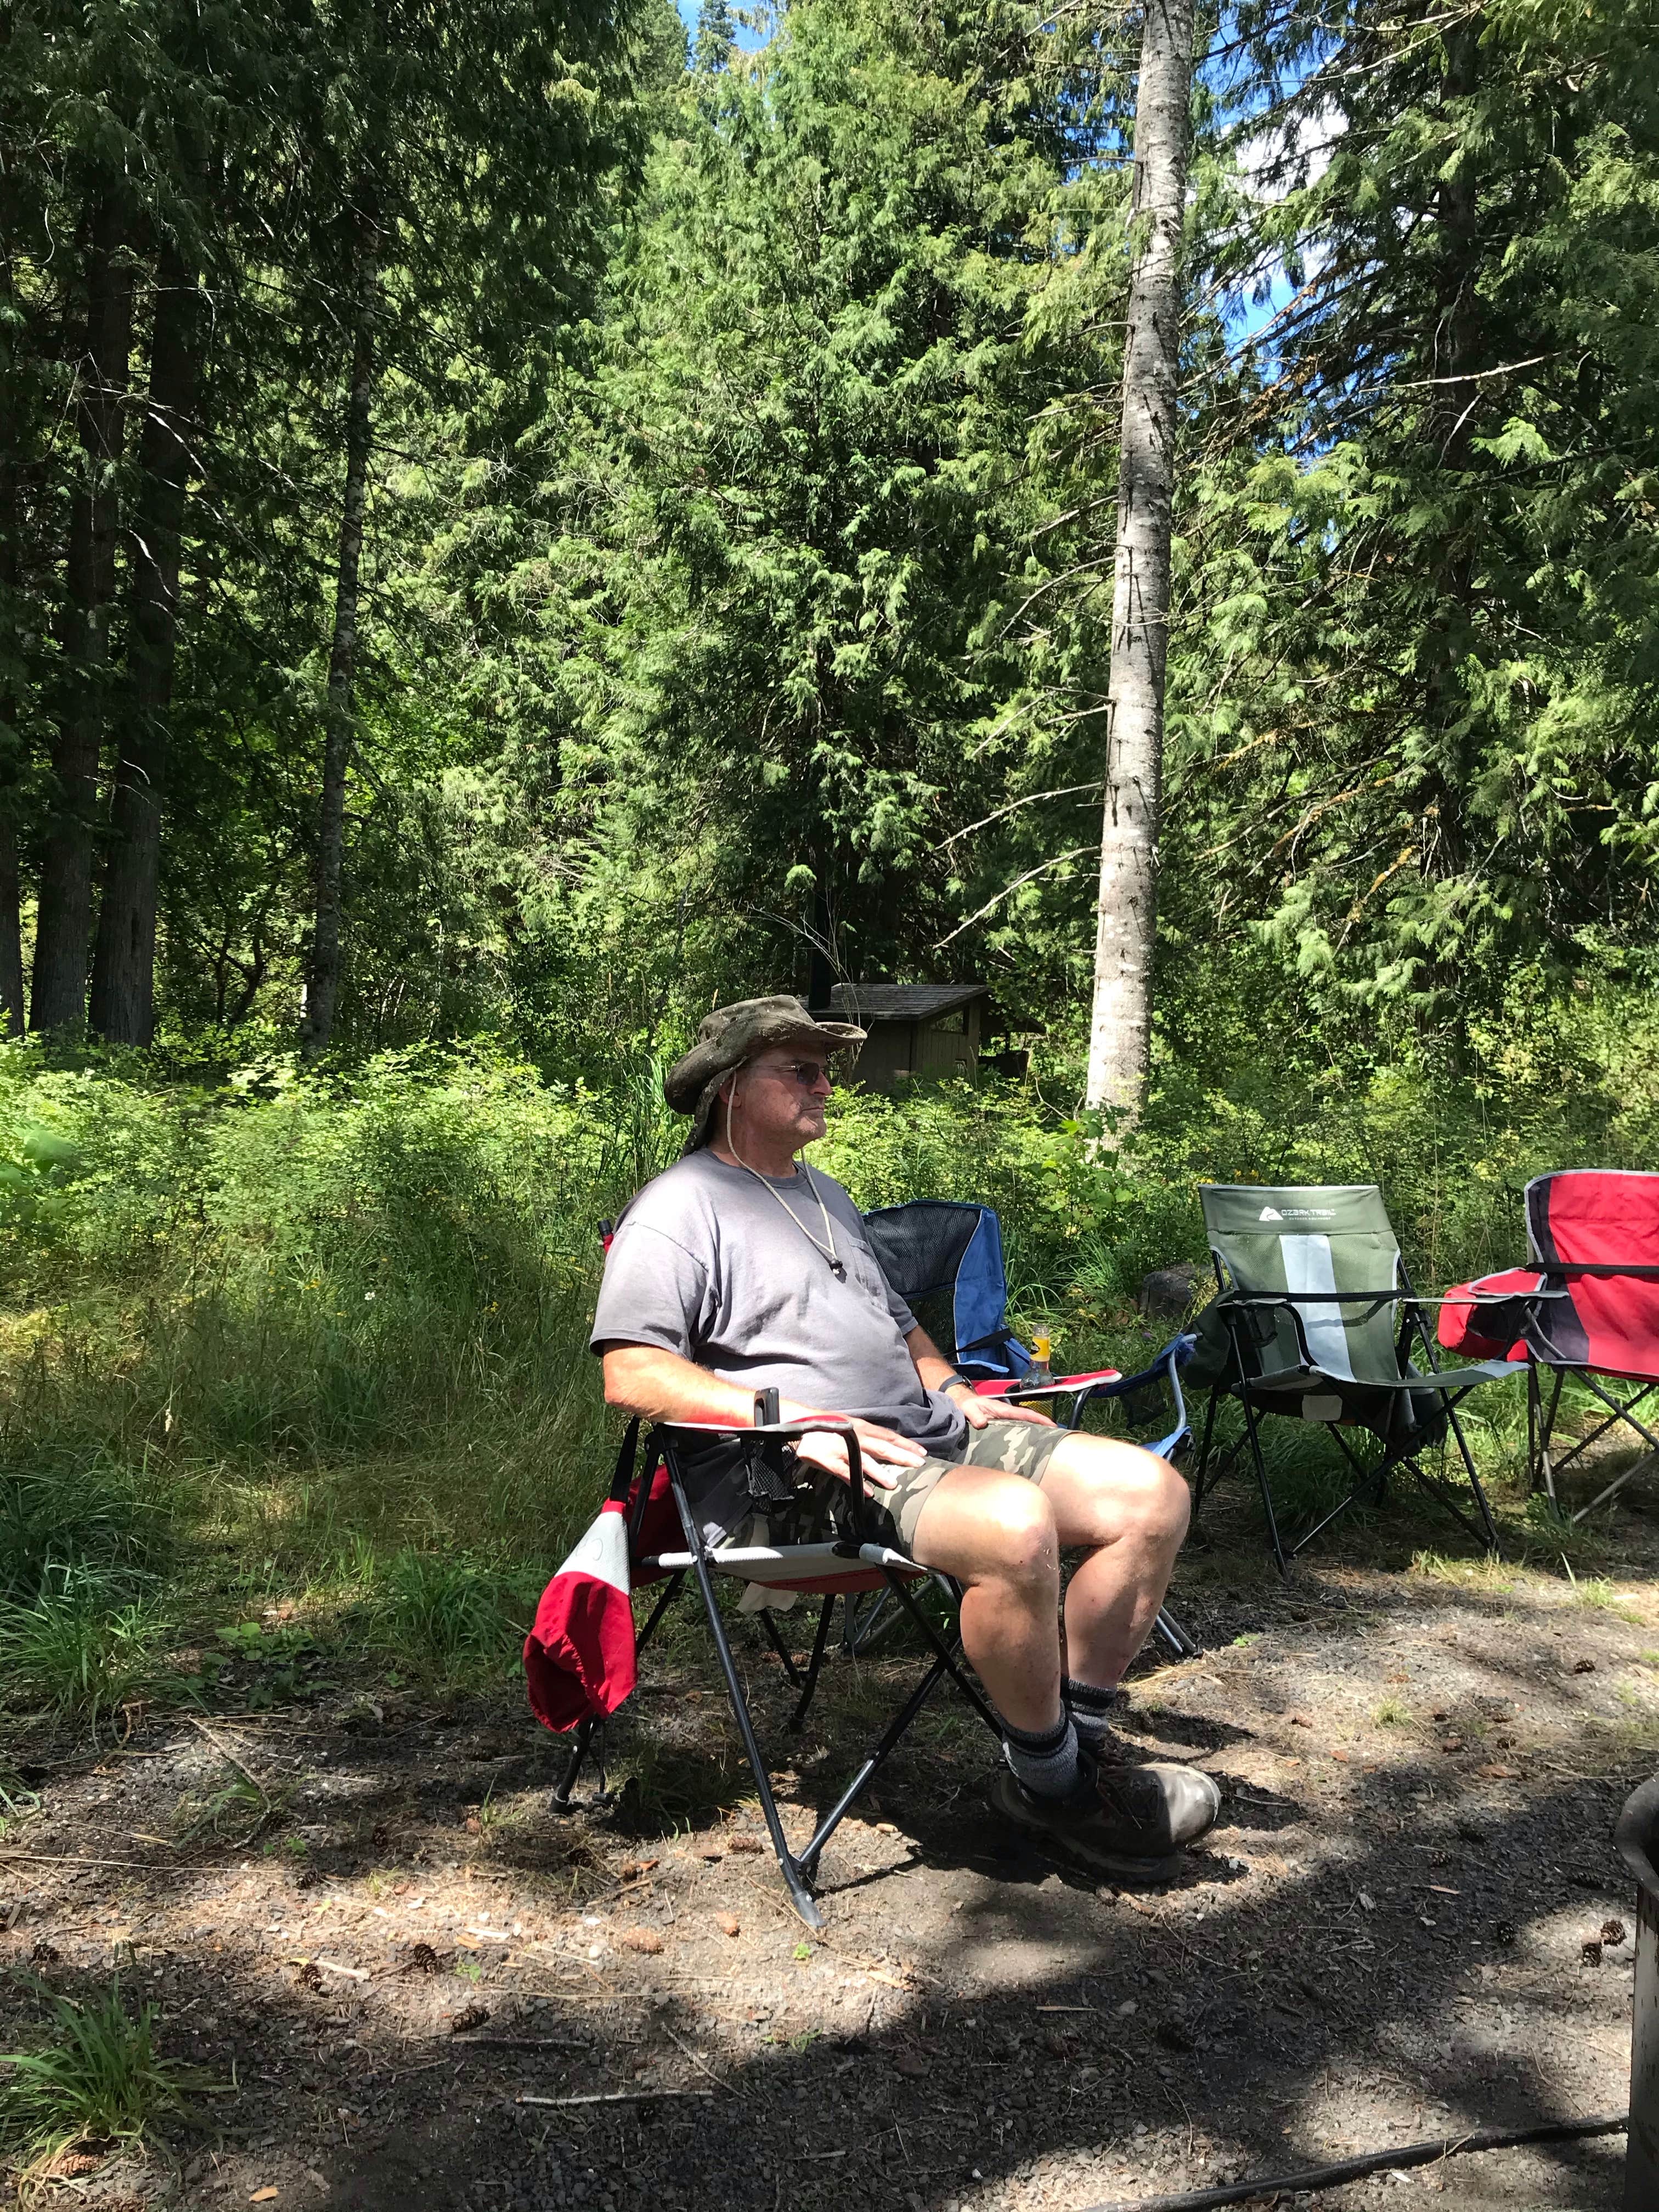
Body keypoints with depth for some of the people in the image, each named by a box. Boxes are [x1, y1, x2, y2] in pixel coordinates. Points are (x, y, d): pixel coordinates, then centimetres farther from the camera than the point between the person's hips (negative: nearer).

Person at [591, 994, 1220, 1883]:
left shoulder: (825, 1195, 27)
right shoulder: (682, 1207, -2)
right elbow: (633, 1374, -15)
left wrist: (957, 1393, 14)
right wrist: (795, 1420, -22)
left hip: (934, 1432, 9)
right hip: (821, 1473, -9)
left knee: (1152, 1493, -5)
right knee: (1017, 1524, -36)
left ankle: (1082, 1742, 4)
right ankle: (1044, 1782, -11)